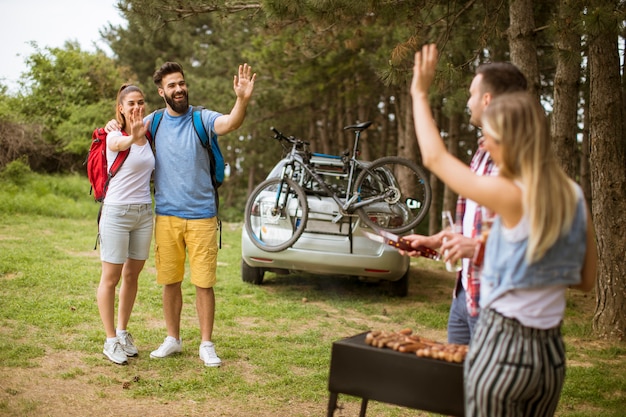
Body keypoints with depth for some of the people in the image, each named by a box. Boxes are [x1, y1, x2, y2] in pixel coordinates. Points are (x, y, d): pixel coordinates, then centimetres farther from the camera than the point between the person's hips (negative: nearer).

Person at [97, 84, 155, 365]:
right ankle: (111, 341, 8)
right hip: (117, 212, -6)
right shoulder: (114, 137, -10)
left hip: (144, 213, 6)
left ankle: (122, 332, 24)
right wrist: (134, 136, -59)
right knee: (111, 277, 0)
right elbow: (122, 144, -37)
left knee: (132, 275, 12)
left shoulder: (148, 136, 7)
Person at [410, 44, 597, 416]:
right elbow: (586, 279, 11)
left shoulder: (509, 195, -17)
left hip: (502, 346, -7)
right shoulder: (574, 196, 1)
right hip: (552, 351, 7)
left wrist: (420, 93, 6)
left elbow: (434, 156, -4)